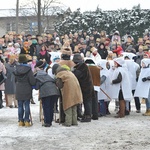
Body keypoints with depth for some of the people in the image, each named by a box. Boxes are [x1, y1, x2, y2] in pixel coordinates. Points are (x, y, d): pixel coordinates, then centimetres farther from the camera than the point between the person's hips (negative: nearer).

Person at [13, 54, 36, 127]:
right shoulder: (28, 69, -14)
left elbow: (15, 80, 6)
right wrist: (33, 84, 7)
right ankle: (26, 121, 3)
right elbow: (32, 81, -13)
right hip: (27, 90, -3)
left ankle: (21, 121, 12)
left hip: (18, 90, 3)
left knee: (20, 106, 10)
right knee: (27, 105, 4)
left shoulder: (16, 69, -1)